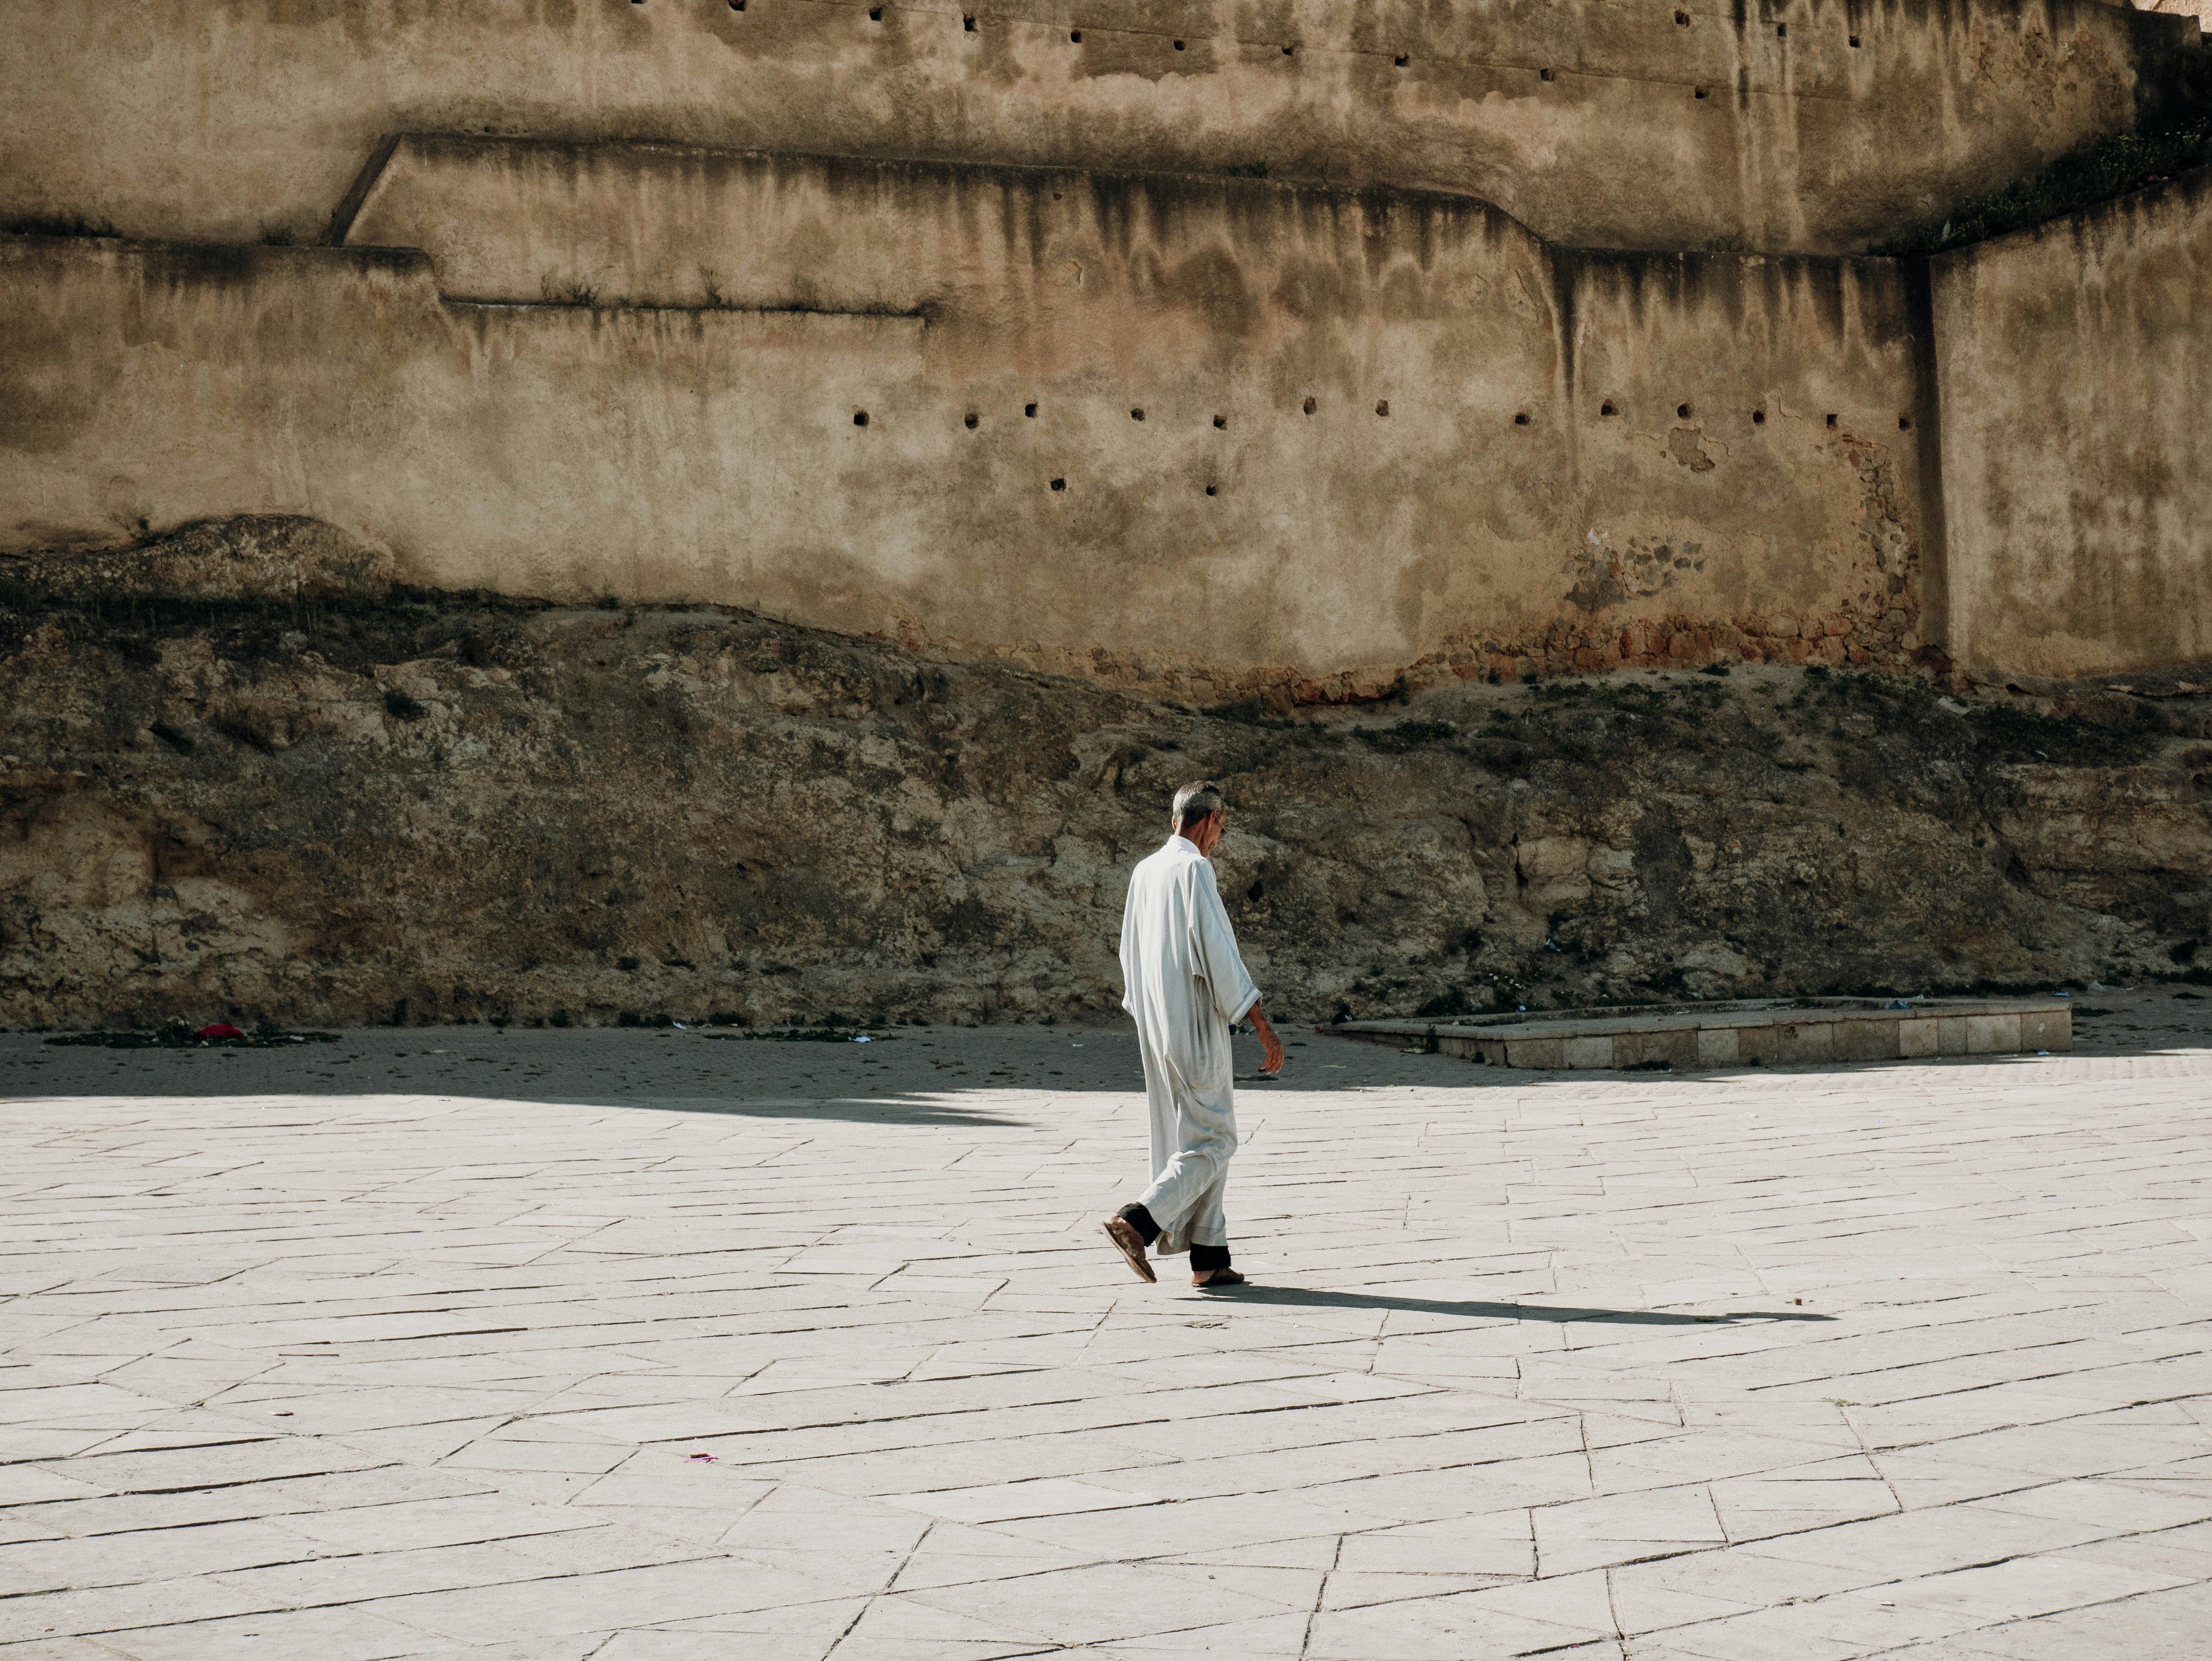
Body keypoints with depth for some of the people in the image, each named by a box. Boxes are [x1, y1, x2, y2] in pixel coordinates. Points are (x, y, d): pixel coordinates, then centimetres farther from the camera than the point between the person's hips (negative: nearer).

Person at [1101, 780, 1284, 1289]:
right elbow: (1218, 954, -18)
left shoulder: (1144, 872, 10)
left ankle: (1209, 1258, 12)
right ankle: (1138, 1221, -15)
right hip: (1195, 1026, -9)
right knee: (1213, 1141, -2)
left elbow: (1130, 955, 17)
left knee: (1191, 1141, 11)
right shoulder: (1194, 869, -14)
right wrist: (1263, 1028, -15)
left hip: (1156, 1028, 9)